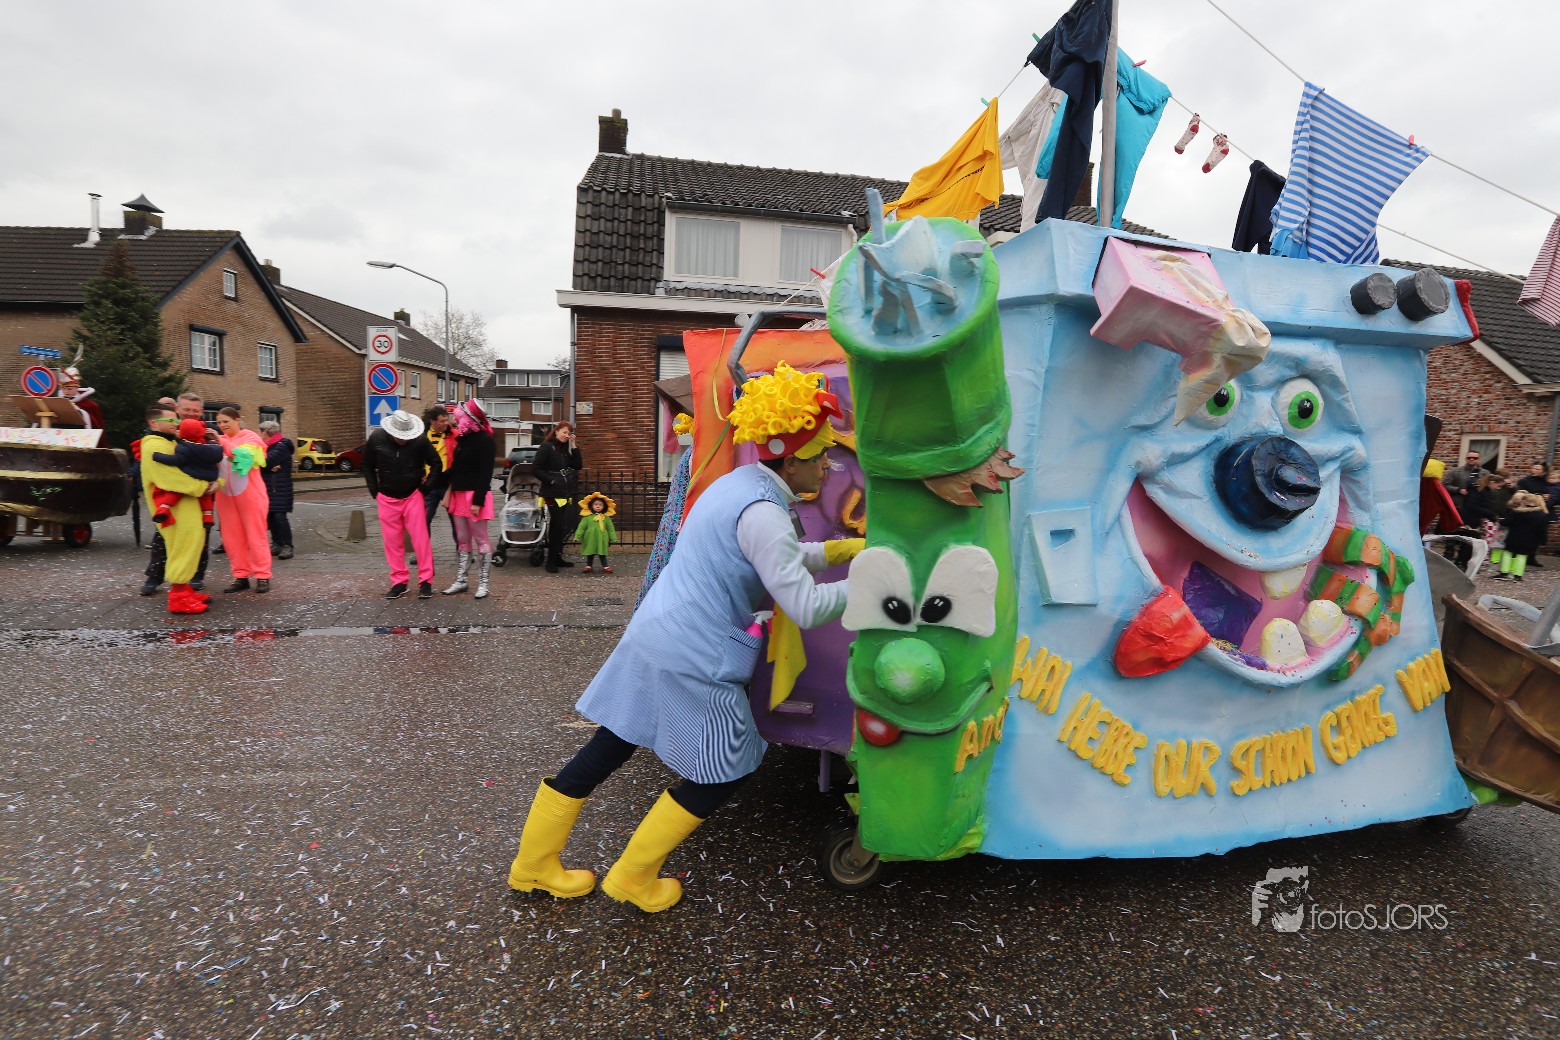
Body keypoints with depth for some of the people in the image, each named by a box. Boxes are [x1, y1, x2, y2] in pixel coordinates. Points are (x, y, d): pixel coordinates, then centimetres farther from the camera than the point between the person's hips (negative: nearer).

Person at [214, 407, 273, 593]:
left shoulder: (250, 437, 1)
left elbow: (243, 454, -19)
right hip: (226, 495, 5)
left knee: (255, 535, -2)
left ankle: (262, 576, 2)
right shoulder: (220, 441, 13)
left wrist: (221, 441, -24)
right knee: (232, 537, 4)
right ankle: (241, 576, 10)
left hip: (249, 494, -5)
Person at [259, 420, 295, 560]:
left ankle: (287, 546, -12)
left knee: (279, 516, -13)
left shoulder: (281, 447, -11)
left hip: (280, 490, -9)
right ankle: (277, 543, 15)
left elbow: (266, 462, -22)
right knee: (270, 517, 8)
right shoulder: (269, 446, 17)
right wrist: (269, 467, -15)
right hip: (269, 488, 9)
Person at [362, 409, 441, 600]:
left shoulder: (420, 440, -13)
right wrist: (375, 492, 4)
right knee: (392, 541, 6)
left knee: (420, 538, -5)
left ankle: (426, 581, 3)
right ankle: (399, 582, 16)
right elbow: (367, 467, 6)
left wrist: (426, 486, -4)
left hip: (413, 496, -2)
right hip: (387, 498, 2)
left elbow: (436, 463, 0)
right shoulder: (376, 439, -8)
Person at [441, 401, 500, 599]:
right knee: (462, 540, 12)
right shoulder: (463, 438, 14)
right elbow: (456, 468, 18)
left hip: (475, 495, -8)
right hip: (459, 494, 8)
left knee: (480, 539, -2)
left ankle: (483, 583, 5)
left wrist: (478, 500, -22)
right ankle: (461, 580, 20)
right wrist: (450, 492, 13)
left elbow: (485, 473, -17)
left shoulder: (485, 441, -12)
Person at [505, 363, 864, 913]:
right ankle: (632, 879, 26)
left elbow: (783, 558, 20)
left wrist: (849, 548, 15)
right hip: (693, 660, -9)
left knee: (608, 749, 19)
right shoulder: (763, 513, -21)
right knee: (722, 774, 11)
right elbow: (807, 608, -22)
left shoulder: (738, 483, 10)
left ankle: (533, 864, 36)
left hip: (651, 637, 9)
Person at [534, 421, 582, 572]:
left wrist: (574, 446, 1)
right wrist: (551, 480, -15)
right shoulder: (546, 447, -6)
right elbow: (535, 468, -11)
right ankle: (551, 561, 0)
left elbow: (578, 466, 6)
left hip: (565, 492, 7)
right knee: (556, 526, -8)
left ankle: (557, 558, 19)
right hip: (553, 493, -7)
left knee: (560, 526, 11)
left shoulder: (566, 449, 15)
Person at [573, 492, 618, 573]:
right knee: (590, 553, 12)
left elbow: (610, 529, 6)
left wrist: (613, 538, 6)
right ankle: (588, 566, 23)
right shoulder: (587, 517, -4)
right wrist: (577, 537, -6)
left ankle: (605, 566, 11)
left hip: (601, 540, 0)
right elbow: (581, 527, -3)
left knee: (602, 553, 6)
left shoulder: (606, 517, 0)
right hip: (590, 540, 0)